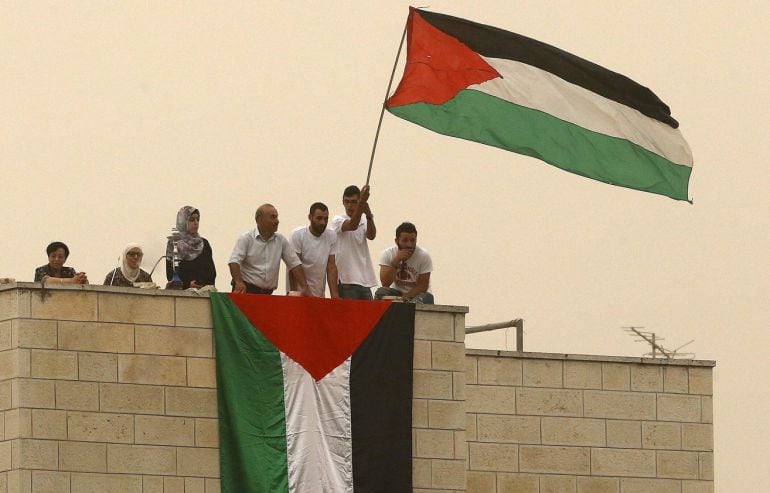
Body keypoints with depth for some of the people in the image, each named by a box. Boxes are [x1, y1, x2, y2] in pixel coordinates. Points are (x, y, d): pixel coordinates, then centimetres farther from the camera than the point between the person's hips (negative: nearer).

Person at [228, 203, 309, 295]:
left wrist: (304, 288, 1)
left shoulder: (281, 241, 10)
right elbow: (234, 262, -13)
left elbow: (294, 264, 11)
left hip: (268, 293, 4)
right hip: (247, 290, -4)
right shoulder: (246, 238, -2)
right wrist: (239, 282, -30)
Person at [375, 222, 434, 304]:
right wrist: (396, 261, -30)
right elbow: (385, 283, -19)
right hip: (396, 292, 2)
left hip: (417, 293, -2)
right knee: (380, 293, -29)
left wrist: (406, 297, -27)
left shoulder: (423, 255, -14)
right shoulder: (387, 254, -10)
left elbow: (422, 285, -12)